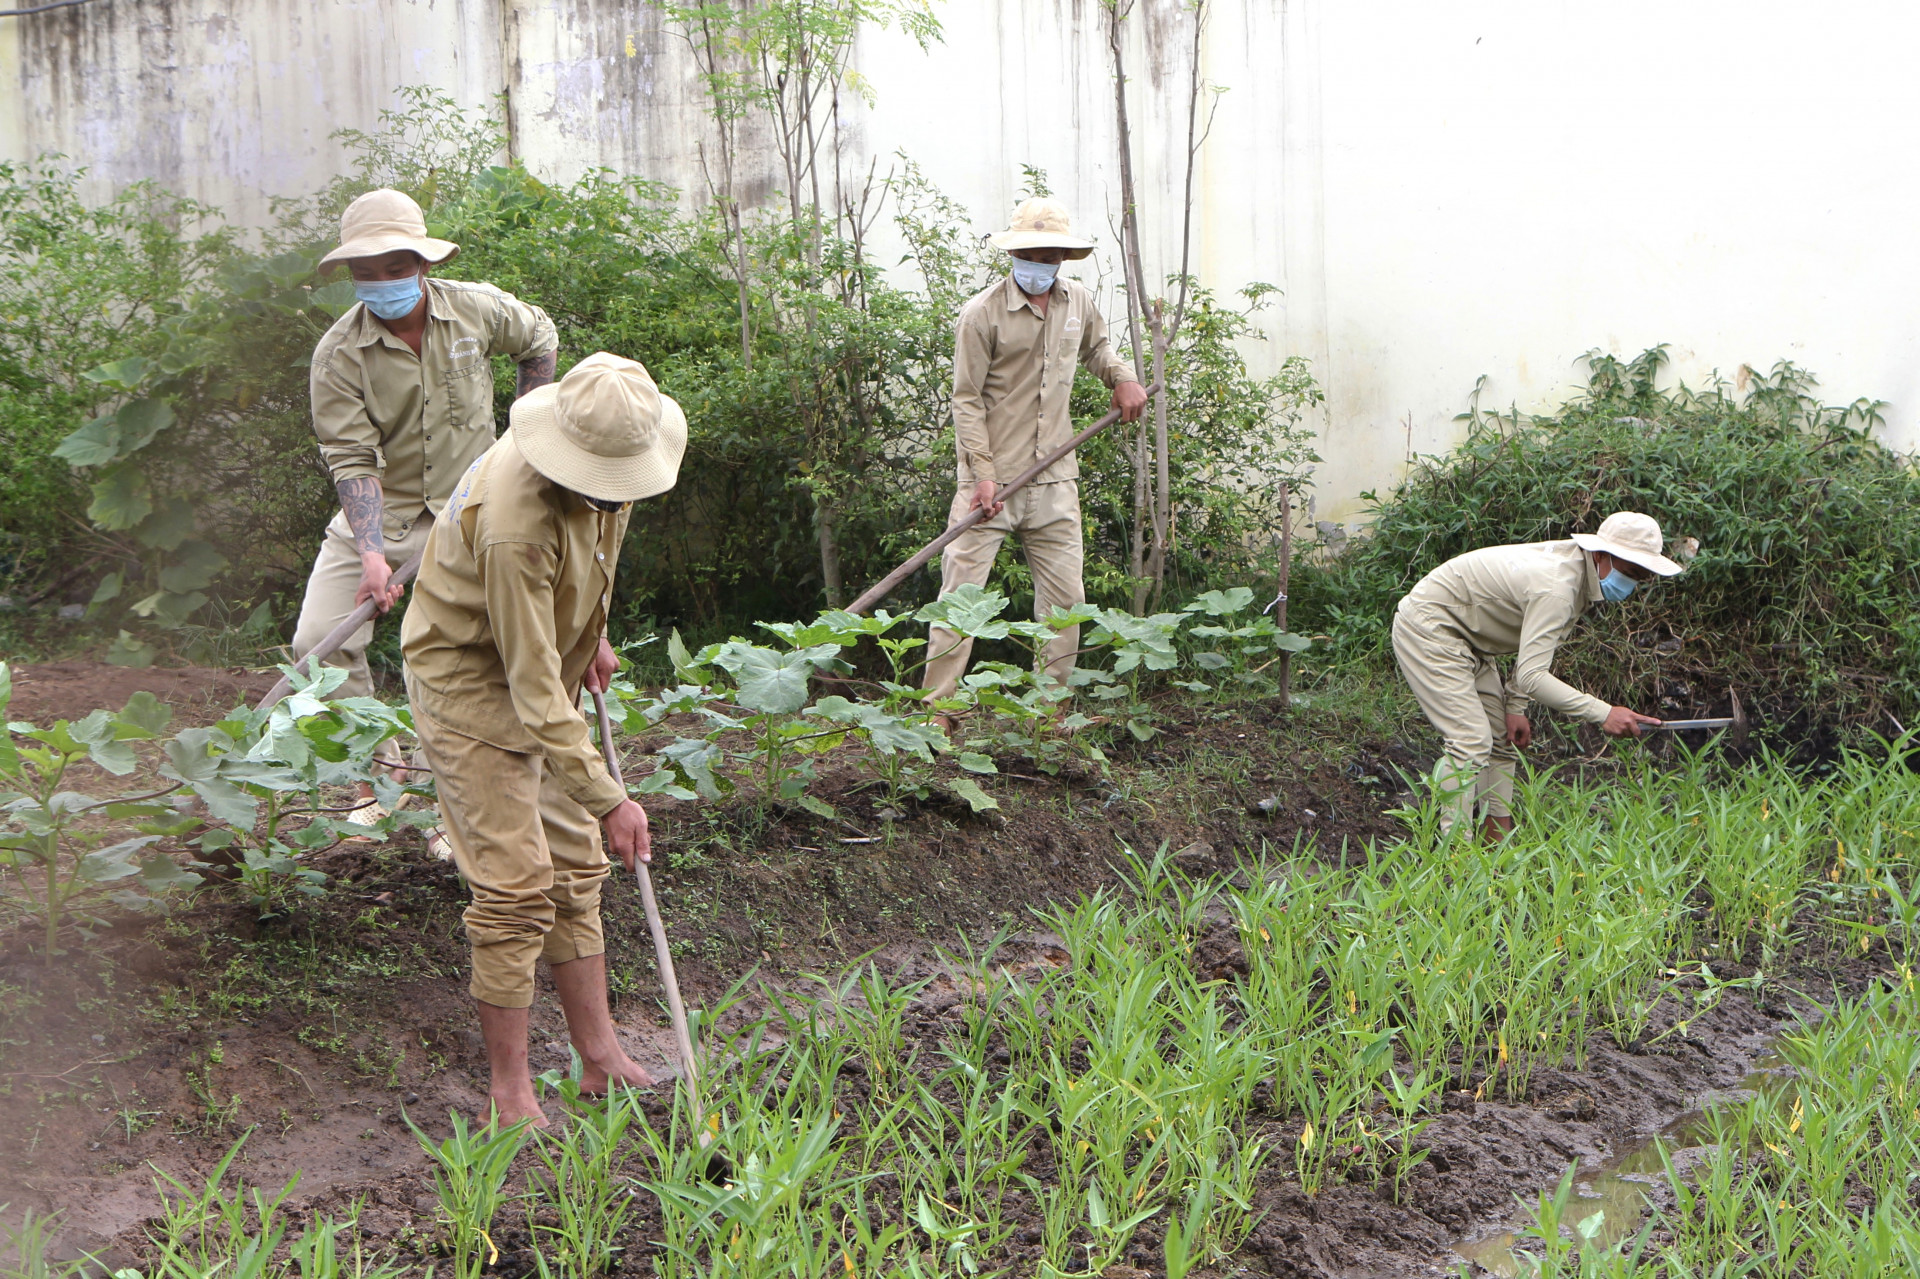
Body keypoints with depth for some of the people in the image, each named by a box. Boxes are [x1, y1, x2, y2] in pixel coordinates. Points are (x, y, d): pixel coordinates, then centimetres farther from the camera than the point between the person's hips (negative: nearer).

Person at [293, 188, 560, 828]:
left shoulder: (479, 310, -9)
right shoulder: (337, 355, -15)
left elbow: (539, 338, 14)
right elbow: (352, 460, -20)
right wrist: (373, 555, -32)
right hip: (375, 513, 1)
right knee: (319, 642, -9)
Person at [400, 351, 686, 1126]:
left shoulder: (607, 462, -12)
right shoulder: (517, 523, -37)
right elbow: (533, 687, -34)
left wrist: (592, 637, 18)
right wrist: (609, 799, -31)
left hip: (545, 672, 8)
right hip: (470, 684, -8)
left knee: (575, 866, 10)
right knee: (516, 886, -11)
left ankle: (599, 1057, 18)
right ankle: (509, 1092, -1)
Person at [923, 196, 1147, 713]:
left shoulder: (1078, 301, 9)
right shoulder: (983, 312, -8)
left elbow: (1096, 347, 32)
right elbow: (966, 399, -8)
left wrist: (1123, 377, 11)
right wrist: (983, 473, -16)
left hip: (1055, 480, 5)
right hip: (993, 478, -5)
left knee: (1065, 596, 7)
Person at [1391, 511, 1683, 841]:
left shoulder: (1581, 574, 0)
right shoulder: (1556, 587, -32)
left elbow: (1534, 649, 12)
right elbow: (1531, 676, -35)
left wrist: (1515, 707, 3)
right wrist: (1603, 714, -37)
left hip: (1465, 639, 11)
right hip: (1427, 627, -11)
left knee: (1502, 738, 9)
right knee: (1471, 741, -19)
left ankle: (1497, 847, 13)